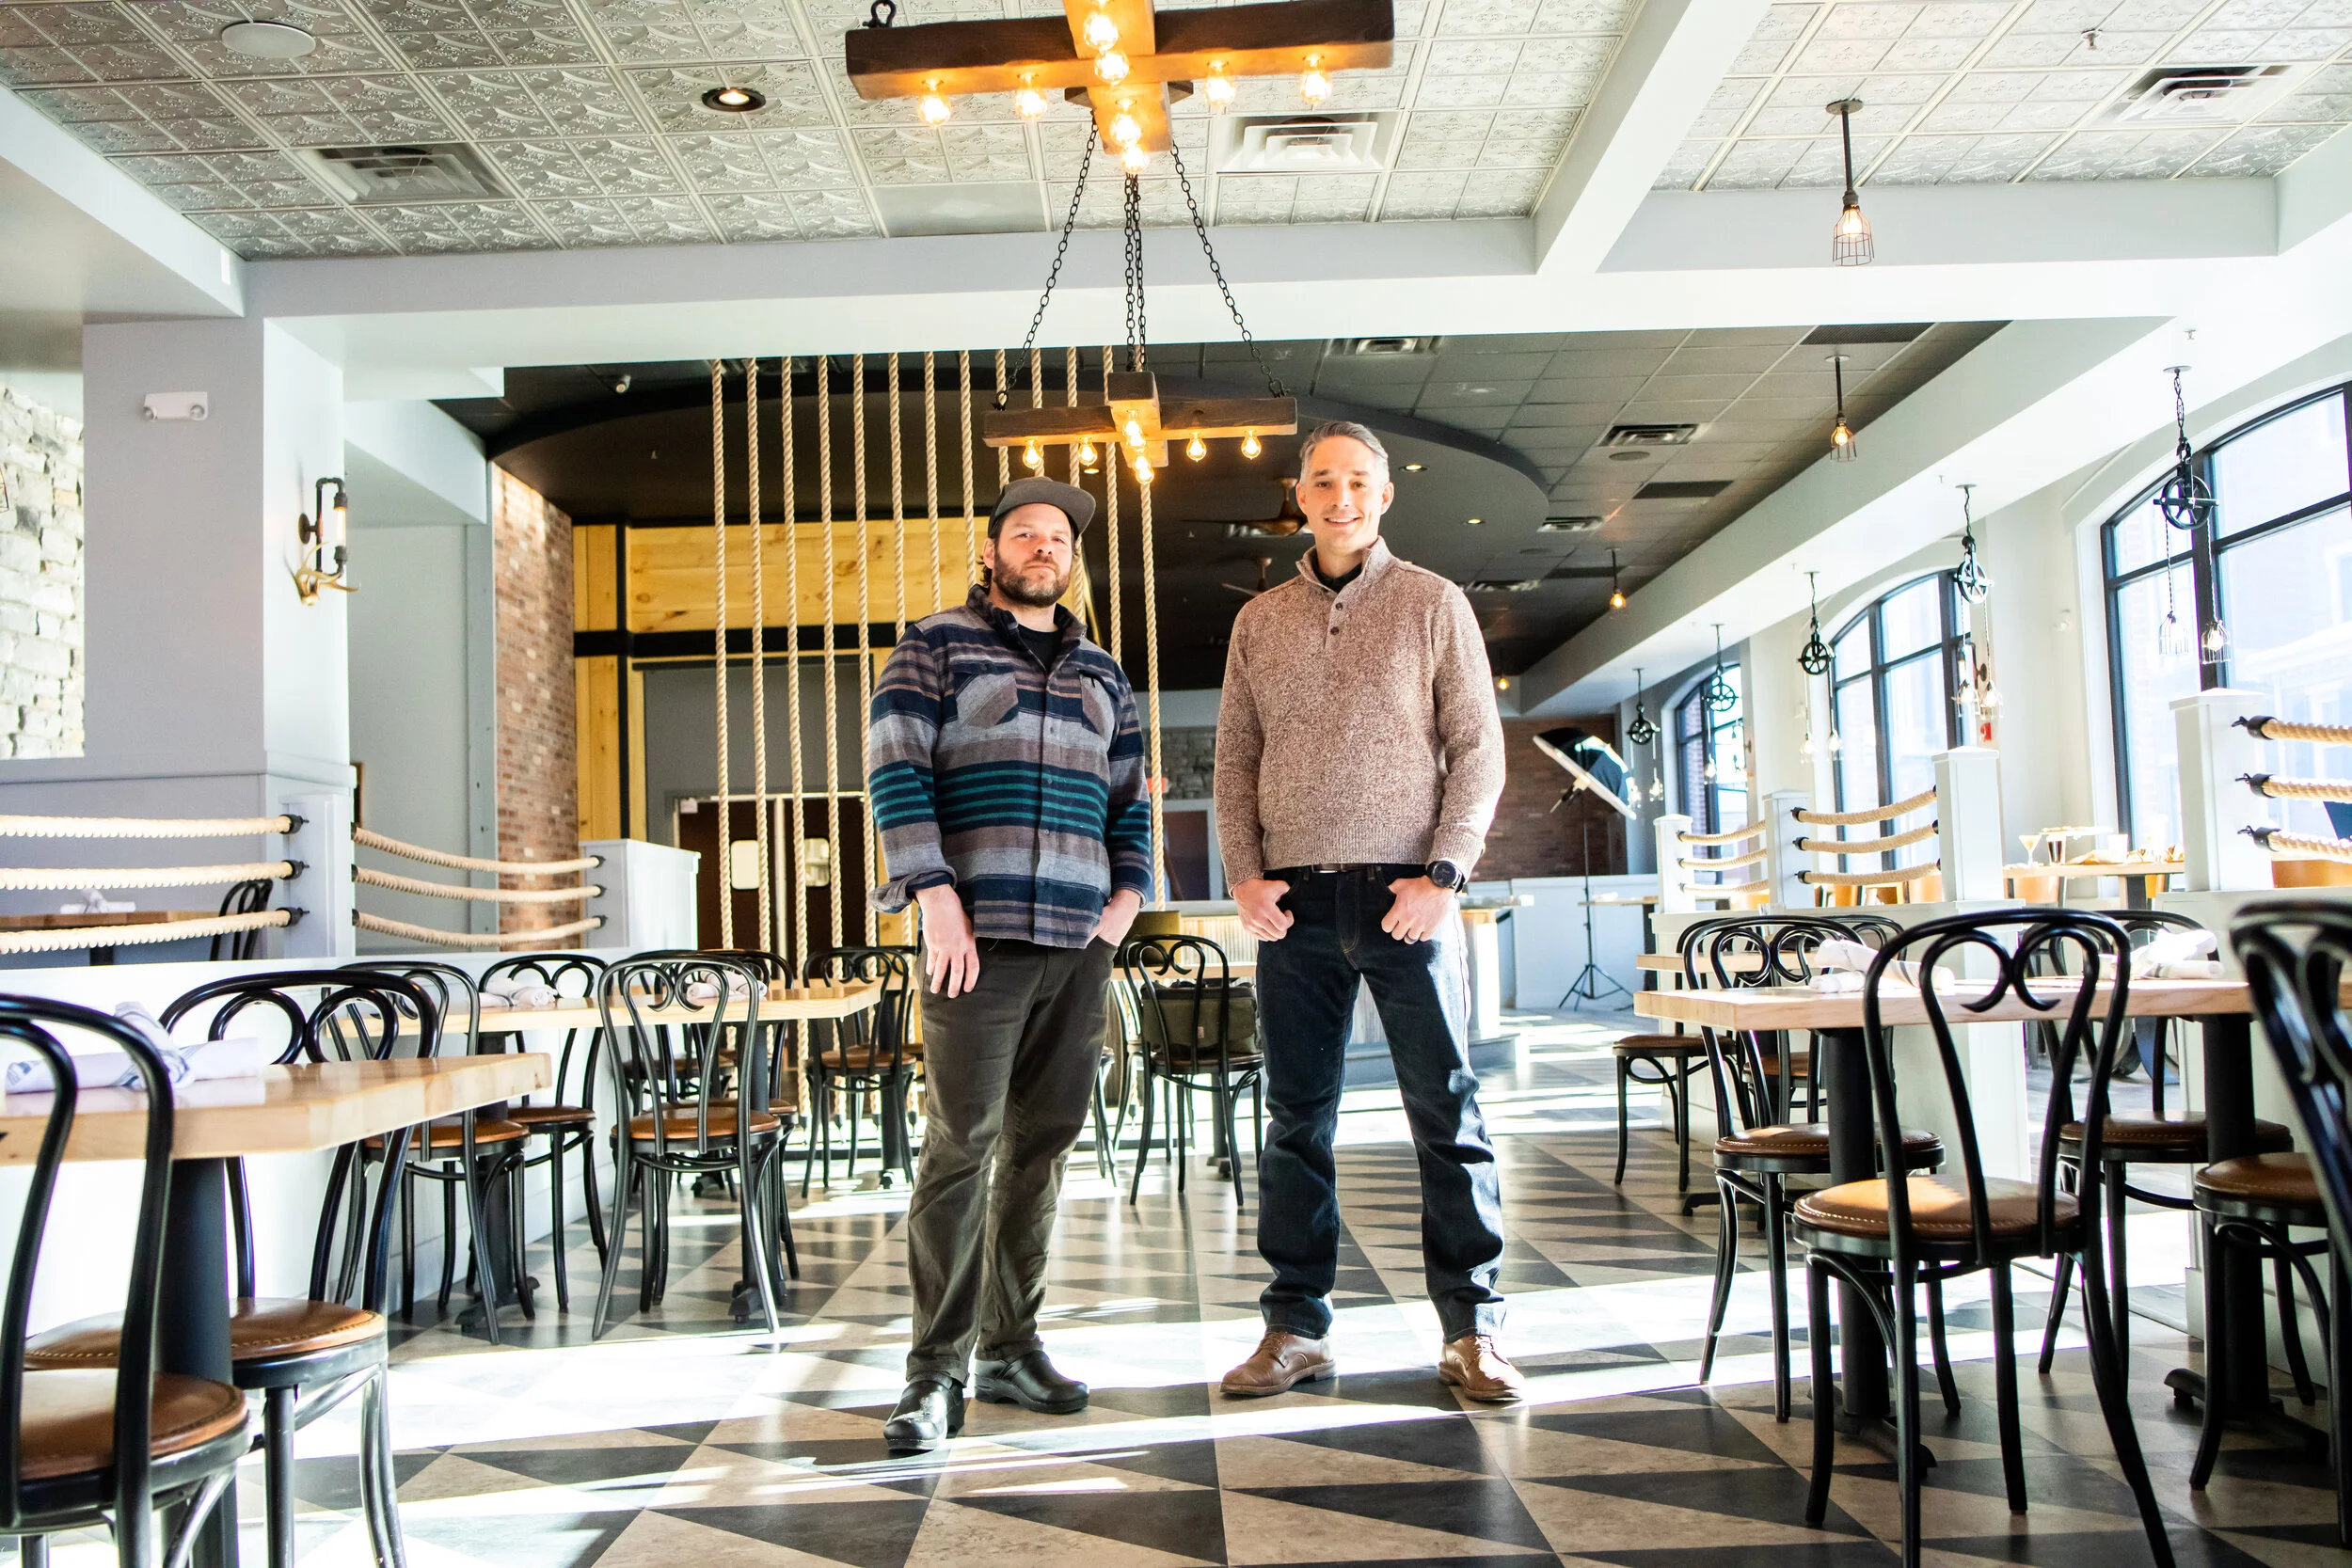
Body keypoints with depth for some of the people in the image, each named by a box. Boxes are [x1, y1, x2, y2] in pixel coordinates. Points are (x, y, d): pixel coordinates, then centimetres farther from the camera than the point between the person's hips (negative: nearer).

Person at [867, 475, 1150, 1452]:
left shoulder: (1101, 674, 21)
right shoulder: (938, 645, 5)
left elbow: (1129, 798, 25)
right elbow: (895, 767, -4)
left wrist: (1129, 893, 8)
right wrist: (936, 897, -13)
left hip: (1079, 942, 5)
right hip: (978, 933, -5)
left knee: (1043, 1145, 7)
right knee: (962, 1143, -8)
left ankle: (1010, 1348, 17)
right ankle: (935, 1370, -2)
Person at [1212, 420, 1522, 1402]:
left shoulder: (1434, 604, 5)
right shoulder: (1258, 621, 14)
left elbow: (1478, 749, 1)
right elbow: (1234, 759, 14)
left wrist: (1442, 874, -10)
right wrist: (1244, 874, 0)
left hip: (1406, 891, -2)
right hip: (1292, 900, 3)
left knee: (1447, 1112, -1)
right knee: (1296, 1119, 7)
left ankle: (1472, 1329, 7)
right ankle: (1296, 1328, 16)